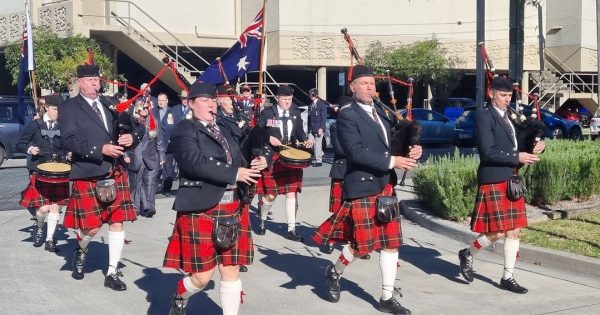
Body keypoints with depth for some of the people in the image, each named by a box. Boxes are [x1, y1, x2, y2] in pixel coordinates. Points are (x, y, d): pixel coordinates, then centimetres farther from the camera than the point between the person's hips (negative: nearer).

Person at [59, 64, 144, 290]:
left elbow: (138, 126, 14)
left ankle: (112, 273, 12)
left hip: (116, 172, 4)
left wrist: (132, 136, -9)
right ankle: (81, 251, 33)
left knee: (117, 222, 2)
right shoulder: (69, 108, 0)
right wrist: (100, 149, -23)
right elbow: (69, 140, -13)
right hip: (87, 174, -4)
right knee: (91, 226, -2)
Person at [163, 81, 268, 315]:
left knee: (231, 270, 7)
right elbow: (195, 163, -21)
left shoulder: (223, 130, 17)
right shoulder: (184, 130, -6)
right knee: (203, 274, 0)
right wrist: (234, 174, -22)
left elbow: (237, 162, 15)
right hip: (201, 210, -6)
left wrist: (254, 165, -7)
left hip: (232, 209, 6)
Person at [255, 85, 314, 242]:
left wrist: (305, 140, -7)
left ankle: (291, 230, 7)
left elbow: (299, 131, 12)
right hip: (272, 157, -3)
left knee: (292, 193, 1)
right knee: (270, 194, 0)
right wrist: (269, 138, -19)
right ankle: (263, 220, 30)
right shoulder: (267, 113, -5)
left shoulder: (295, 113, 6)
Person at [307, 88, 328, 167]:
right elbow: (309, 117, 15)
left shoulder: (322, 104, -5)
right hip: (311, 129, 6)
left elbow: (324, 118, -9)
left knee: (318, 145, -4)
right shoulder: (311, 105, 12)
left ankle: (318, 161, 5)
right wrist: (309, 128, 11)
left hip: (319, 129, -6)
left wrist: (321, 128, -15)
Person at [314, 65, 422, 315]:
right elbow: (356, 151, -21)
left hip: (386, 186, 7)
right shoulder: (347, 115, -10)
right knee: (362, 243, -1)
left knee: (391, 242, 7)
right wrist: (392, 162, -22)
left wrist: (412, 150, -3)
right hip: (362, 187, -7)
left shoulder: (381, 112, 13)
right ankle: (334, 273, 28)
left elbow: (392, 142, 18)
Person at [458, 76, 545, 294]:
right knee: (497, 232, -7)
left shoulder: (509, 117, 15)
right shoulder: (484, 117, -11)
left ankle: (508, 278, 17)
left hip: (512, 181, 8)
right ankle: (468, 254, 20)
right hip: (493, 182, -8)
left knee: (513, 231, 8)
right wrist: (517, 157, -19)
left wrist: (532, 150, 2)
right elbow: (488, 152, -19)